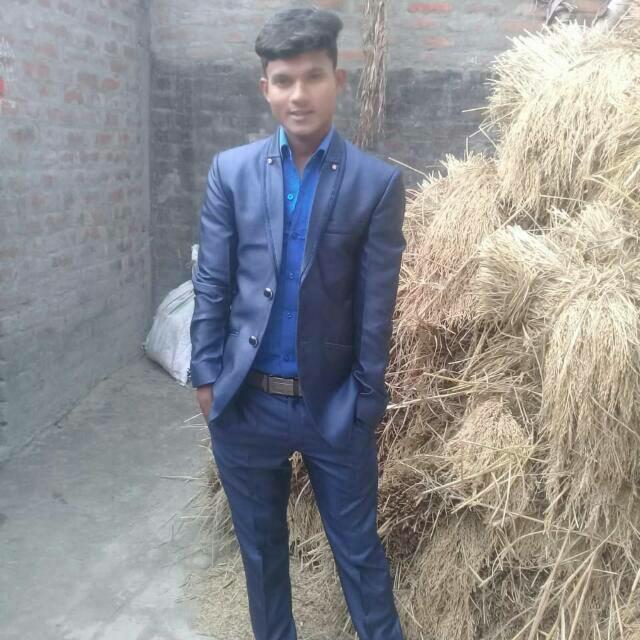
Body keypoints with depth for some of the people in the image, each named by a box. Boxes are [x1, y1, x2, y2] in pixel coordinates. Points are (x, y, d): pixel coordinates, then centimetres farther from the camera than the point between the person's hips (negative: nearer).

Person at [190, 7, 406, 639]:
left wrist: (365, 402, -4)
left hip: (333, 404, -2)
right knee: (260, 547, 20)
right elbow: (210, 284, 1)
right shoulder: (230, 170, -1)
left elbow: (376, 305, -6)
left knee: (359, 551, 12)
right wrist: (206, 376, 0)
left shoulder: (378, 182, -7)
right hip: (245, 401, 2)